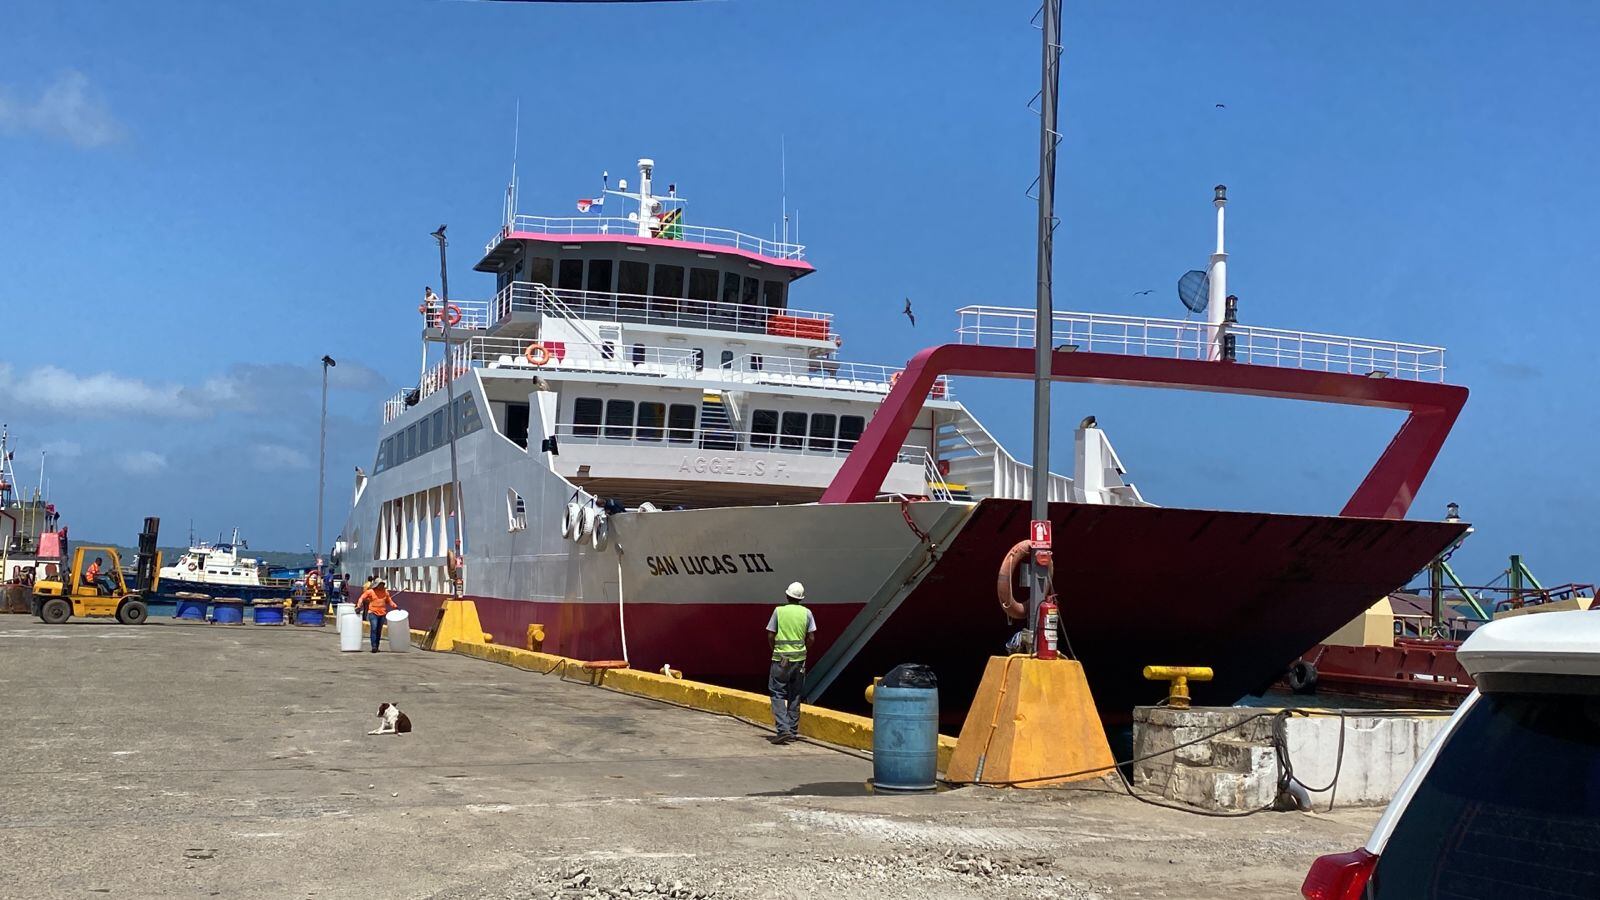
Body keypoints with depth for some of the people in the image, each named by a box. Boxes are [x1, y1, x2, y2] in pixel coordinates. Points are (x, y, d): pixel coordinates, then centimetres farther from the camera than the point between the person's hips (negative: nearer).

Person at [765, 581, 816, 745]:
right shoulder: (806, 613, 1)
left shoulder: (779, 611, -5)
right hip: (799, 658, 3)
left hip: (781, 658, -3)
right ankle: (793, 731, 16)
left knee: (778, 694, 0)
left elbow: (770, 636, -4)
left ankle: (783, 729, -14)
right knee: (795, 696, 13)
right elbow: (811, 638, 1)